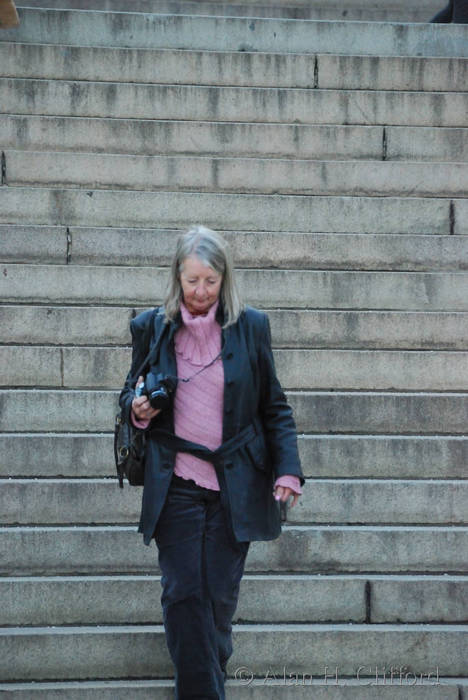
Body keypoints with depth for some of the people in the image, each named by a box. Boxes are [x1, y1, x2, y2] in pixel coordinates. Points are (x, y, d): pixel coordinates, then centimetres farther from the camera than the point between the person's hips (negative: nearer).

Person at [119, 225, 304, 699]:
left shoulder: (250, 326, 2)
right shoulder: (150, 327, 3)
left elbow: (274, 407, 6)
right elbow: (131, 394, 15)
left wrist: (287, 469, -6)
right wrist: (137, 409, -10)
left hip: (235, 484, 0)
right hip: (176, 484, 0)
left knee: (220, 596, 5)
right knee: (182, 593, -5)